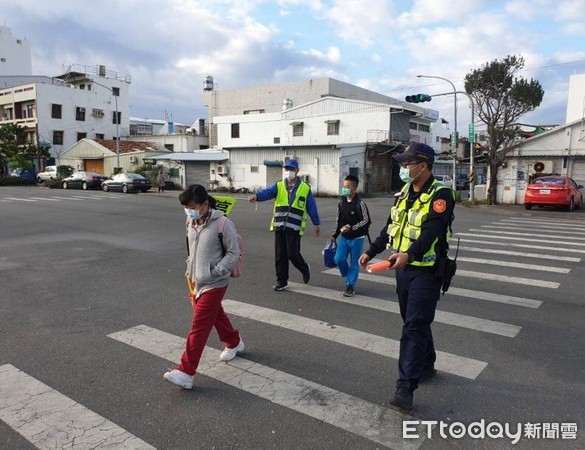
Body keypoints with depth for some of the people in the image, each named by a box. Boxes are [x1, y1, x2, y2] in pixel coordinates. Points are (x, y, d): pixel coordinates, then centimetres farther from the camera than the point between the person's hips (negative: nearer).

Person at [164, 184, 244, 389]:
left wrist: (213, 272, -18)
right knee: (216, 315, 24)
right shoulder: (191, 223, 4)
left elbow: (233, 252, -14)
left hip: (214, 284, -8)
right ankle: (234, 343, 48)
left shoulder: (222, 224, -19)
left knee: (199, 326, -6)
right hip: (197, 281, 8)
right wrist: (190, 268, 11)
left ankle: (186, 372, 0)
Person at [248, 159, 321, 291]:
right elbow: (267, 192, -12)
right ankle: (281, 281, 18)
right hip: (279, 226, 3)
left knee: (292, 254, -7)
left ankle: (305, 269, 24)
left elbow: (312, 207, 8)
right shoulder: (279, 186, 7)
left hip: (294, 227, -3)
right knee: (279, 255, 6)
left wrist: (316, 224, 9)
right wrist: (256, 196, -34)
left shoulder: (305, 188, 4)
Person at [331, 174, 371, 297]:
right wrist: (335, 235, 16)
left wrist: (351, 227, -22)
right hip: (343, 237, 5)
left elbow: (366, 221, -12)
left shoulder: (360, 204, -14)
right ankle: (349, 277, 23)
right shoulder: (341, 202, 4)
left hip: (356, 238, -5)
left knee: (354, 263, 3)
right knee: (338, 259, -4)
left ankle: (350, 285, 16)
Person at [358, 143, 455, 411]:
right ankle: (426, 366, 38)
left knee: (415, 326, -8)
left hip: (426, 270, -8)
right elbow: (391, 227, 18)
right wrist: (371, 252, 19)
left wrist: (409, 254, -44)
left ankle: (406, 386, -4)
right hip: (404, 268, 8)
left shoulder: (440, 194, -14)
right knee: (414, 321, 18)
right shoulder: (405, 192, 11)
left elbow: (432, 231, -29)